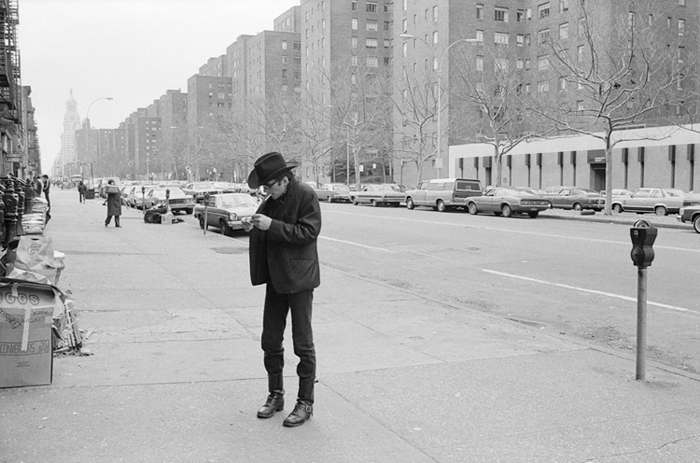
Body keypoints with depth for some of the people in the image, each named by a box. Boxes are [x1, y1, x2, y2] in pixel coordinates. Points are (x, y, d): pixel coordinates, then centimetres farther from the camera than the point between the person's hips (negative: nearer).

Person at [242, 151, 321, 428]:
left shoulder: (305, 196, -13)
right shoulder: (272, 200, 10)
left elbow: (309, 232, -21)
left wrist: (272, 226, -24)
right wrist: (253, 227, -4)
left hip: (299, 279, -7)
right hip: (275, 279, 7)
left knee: (303, 343, 1)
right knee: (270, 341, 12)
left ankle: (305, 403, 12)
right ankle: (275, 395, 27)